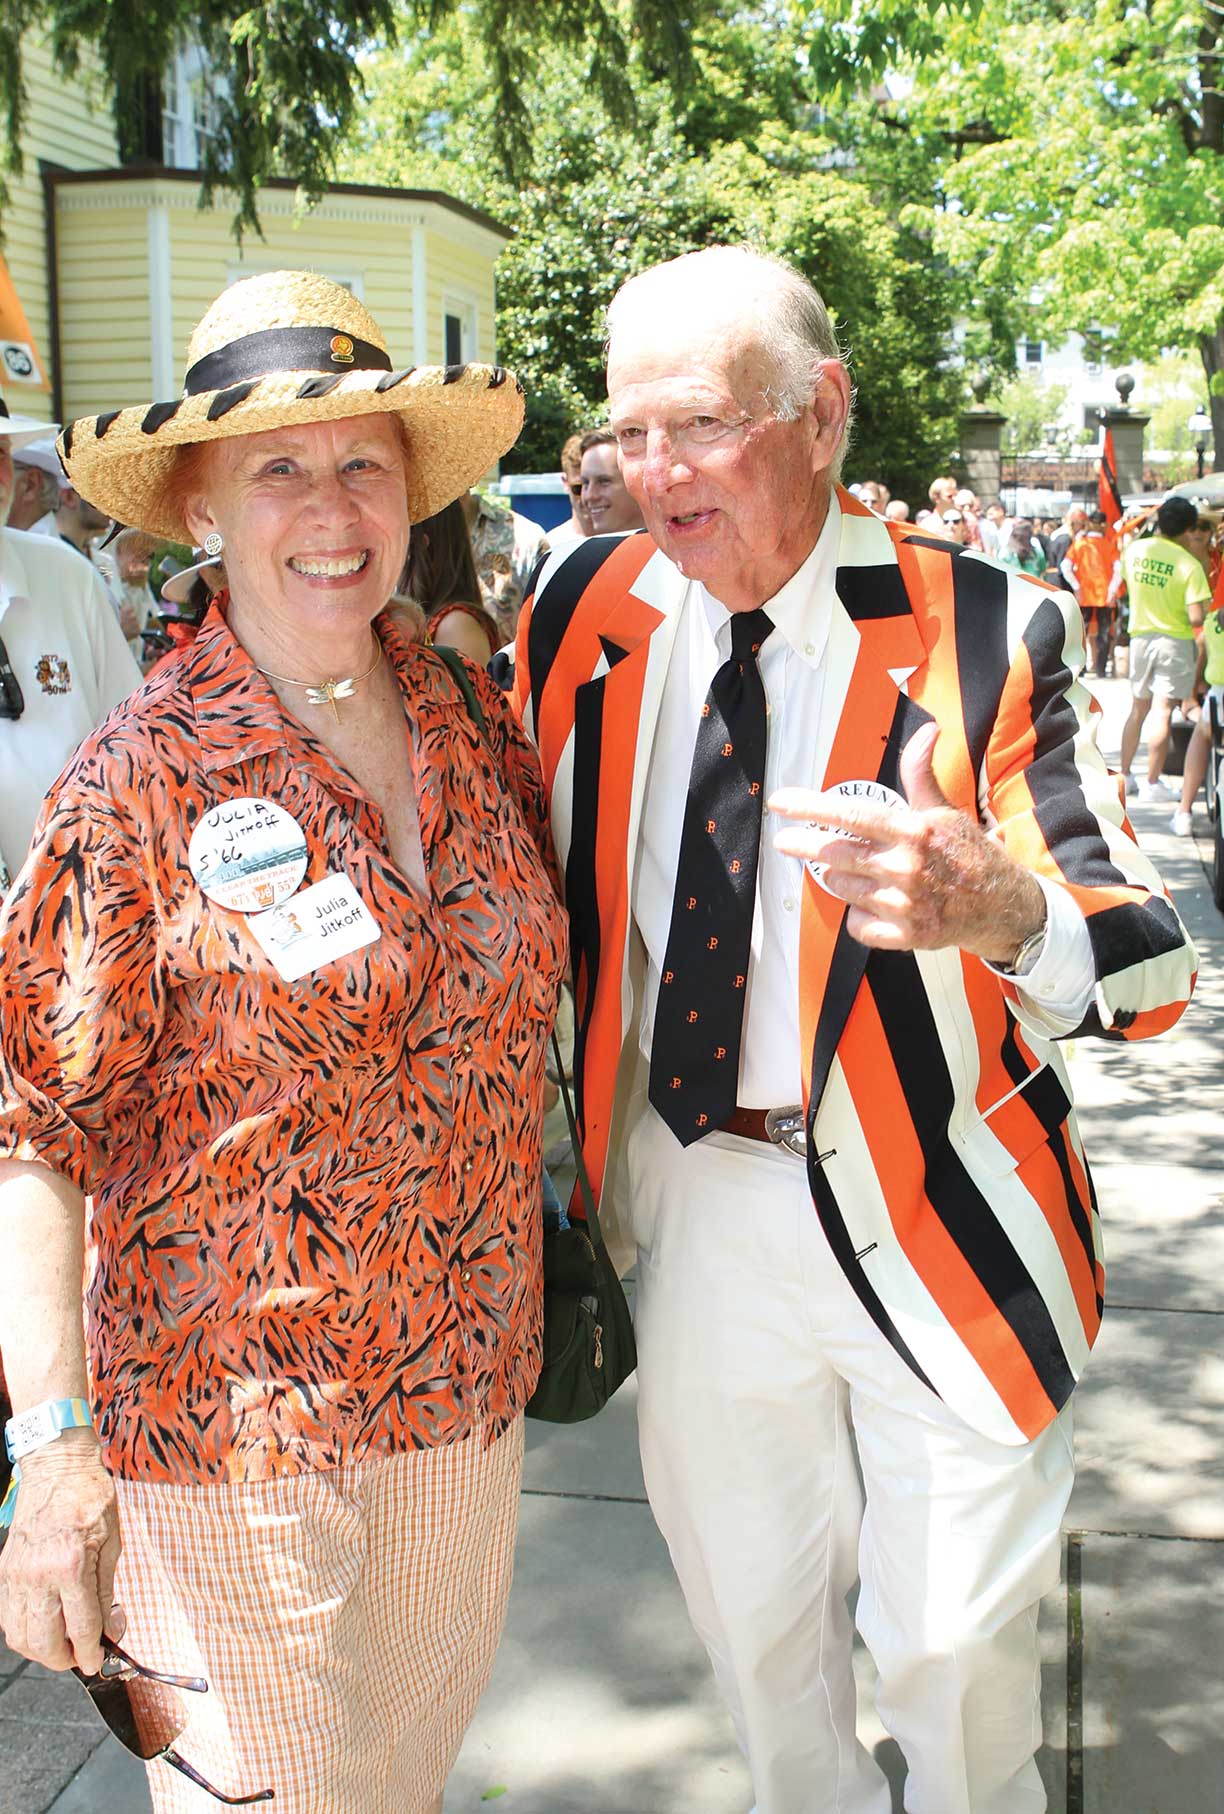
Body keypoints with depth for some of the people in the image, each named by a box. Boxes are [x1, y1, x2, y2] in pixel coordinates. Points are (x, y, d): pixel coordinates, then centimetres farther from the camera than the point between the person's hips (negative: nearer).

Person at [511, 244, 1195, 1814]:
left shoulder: (983, 634, -15)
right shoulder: (585, 613, -3)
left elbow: (1155, 962, -19)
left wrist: (995, 906, -41)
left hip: (933, 1219, -3)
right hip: (688, 1206, 4)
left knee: (957, 1642, 16)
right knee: (751, 1615, 23)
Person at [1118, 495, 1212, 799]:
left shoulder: (1133, 549, -3)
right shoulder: (1190, 564, -16)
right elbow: (1196, 619, -19)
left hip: (1140, 636, 5)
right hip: (1175, 641, -5)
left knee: (1138, 709, 16)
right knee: (1162, 712, -1)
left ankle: (1124, 775, 20)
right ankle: (1152, 783, 1)